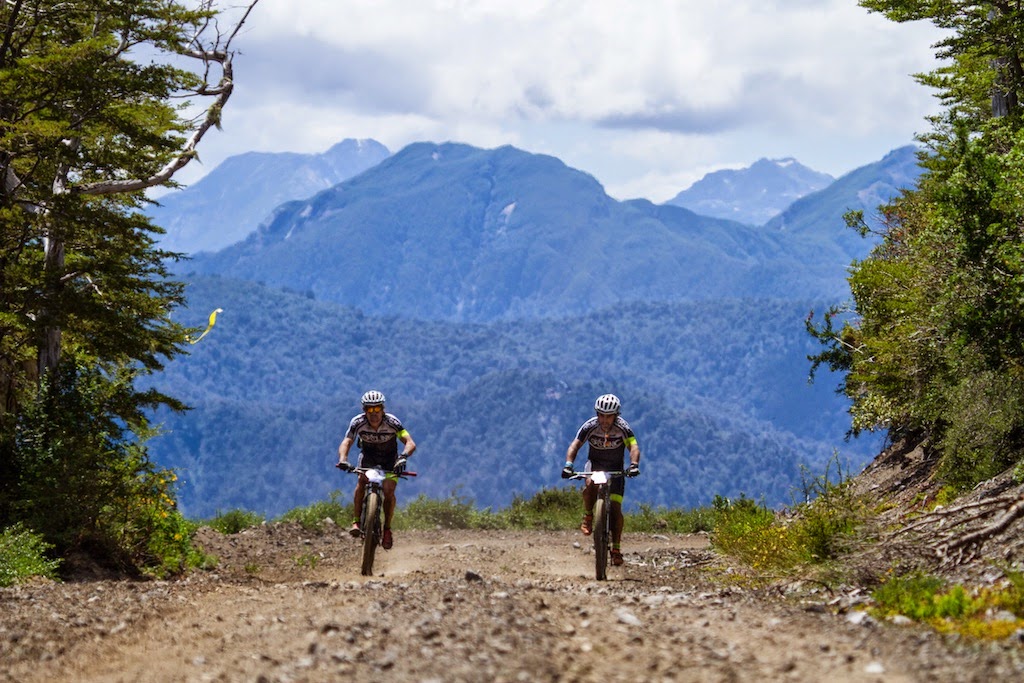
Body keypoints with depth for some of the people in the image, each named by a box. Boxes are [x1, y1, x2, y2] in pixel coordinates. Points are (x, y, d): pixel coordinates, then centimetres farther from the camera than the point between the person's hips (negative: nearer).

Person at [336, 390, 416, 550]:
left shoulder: (392, 422, -29)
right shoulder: (358, 422, -25)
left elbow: (410, 443, -36)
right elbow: (346, 443, -31)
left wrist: (403, 457, -56)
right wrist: (343, 459, -52)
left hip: (389, 459, -1)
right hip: (368, 456, 1)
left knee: (389, 491, -20)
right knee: (362, 481, -29)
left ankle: (387, 528, -1)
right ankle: (356, 522, -22)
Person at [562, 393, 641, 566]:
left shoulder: (622, 428, -22)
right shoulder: (590, 426, -21)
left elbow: (634, 447, -31)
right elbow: (575, 445, -25)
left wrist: (634, 464, -51)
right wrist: (568, 464, -42)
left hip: (616, 468, 0)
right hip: (595, 464, 0)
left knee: (615, 508, -9)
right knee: (590, 485, -35)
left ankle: (616, 549, -2)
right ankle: (588, 518, -9)